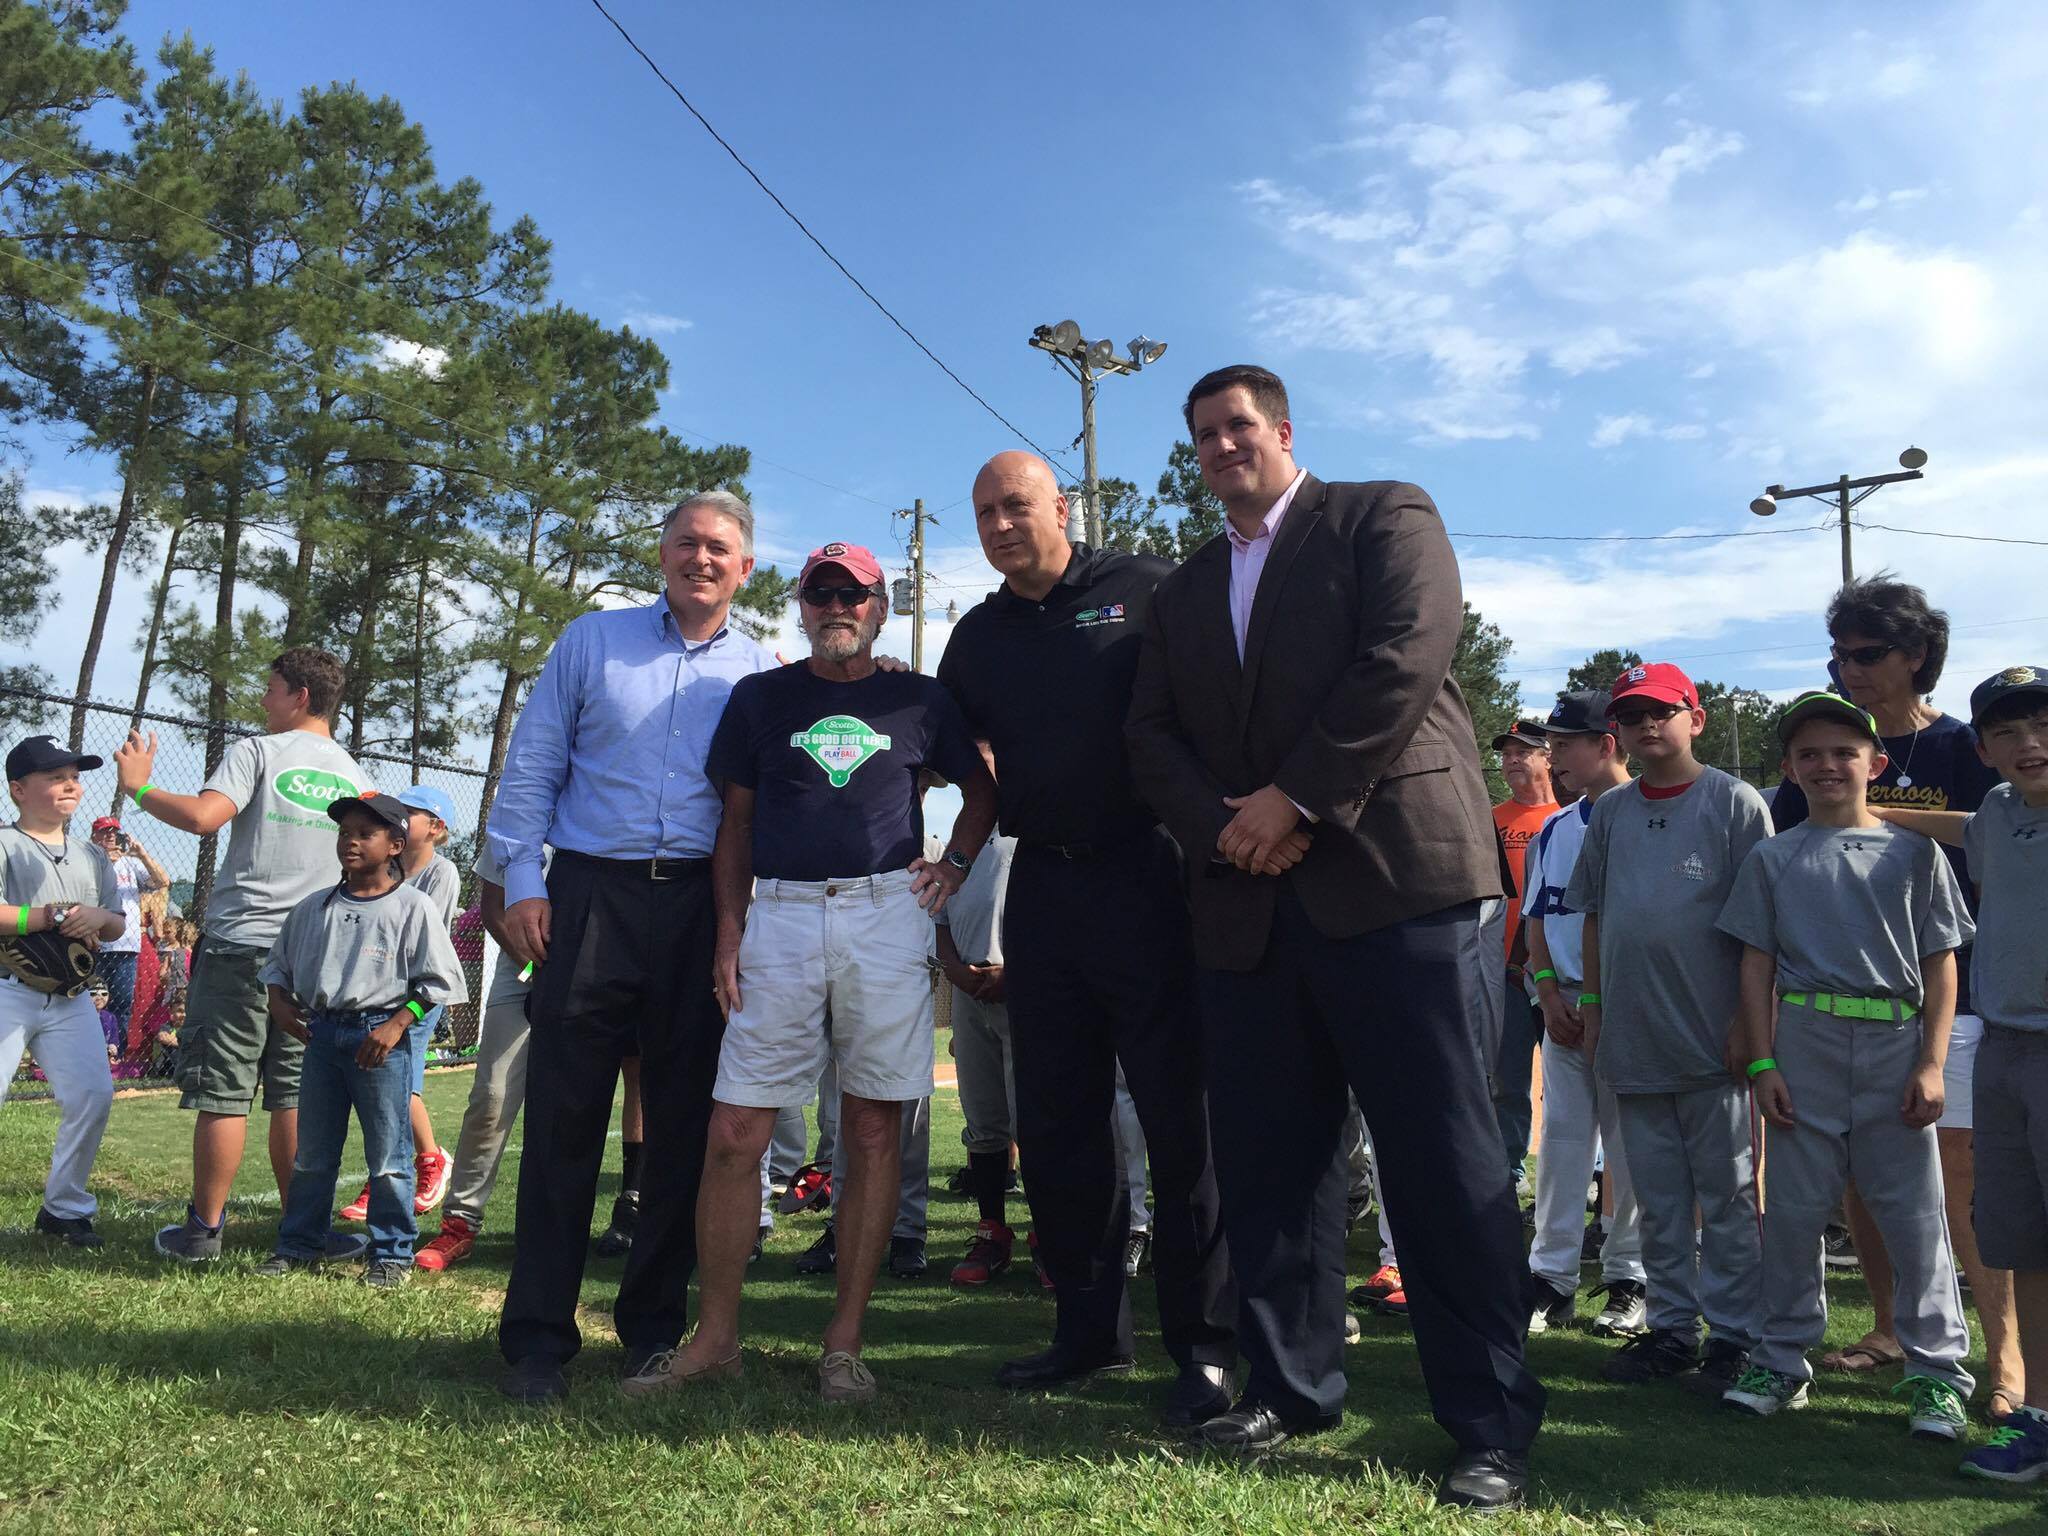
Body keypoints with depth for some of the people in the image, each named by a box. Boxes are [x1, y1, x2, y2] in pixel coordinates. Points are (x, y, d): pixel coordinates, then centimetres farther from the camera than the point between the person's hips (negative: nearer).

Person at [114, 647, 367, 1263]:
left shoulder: (258, 751, -5)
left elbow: (204, 816, -20)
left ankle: (204, 1229, 7)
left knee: (223, 1093, 1)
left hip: (241, 944, -5)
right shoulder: (355, 777, 12)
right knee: (293, 1097, 9)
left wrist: (139, 787, -5)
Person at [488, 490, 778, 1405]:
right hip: (590, 894, -1)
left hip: (703, 909, 1)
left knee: (684, 1121, 5)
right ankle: (538, 1334, 6)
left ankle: (654, 1323, 18)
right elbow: (532, 766, 7)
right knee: (563, 1116, -2)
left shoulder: (762, 676, 11)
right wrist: (522, 881, -2)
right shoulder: (593, 641, 9)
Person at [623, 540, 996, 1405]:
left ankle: (845, 1342, 11)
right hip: (781, 916, 1)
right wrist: (730, 935, 3)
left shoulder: (919, 701, 11)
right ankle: (715, 1336, 9)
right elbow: (736, 824, 11)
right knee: (735, 1133, -4)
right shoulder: (759, 698, 12)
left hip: (887, 915, 0)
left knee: (873, 1130, 1)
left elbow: (982, 790, 23)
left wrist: (953, 866, 7)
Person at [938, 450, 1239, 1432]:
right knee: (1053, 1122, 9)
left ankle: (1204, 1344, 5)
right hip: (1041, 886, 6)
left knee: (1179, 1114, -4)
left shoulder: (1146, 590, 1)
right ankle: (1088, 1330, 22)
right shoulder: (977, 636, 16)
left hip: (1145, 876, -5)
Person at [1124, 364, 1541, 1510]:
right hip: (1247, 903, 6)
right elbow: (1155, 736, 15)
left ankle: (1494, 1426, 4)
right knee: (1269, 1157, 8)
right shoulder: (1184, 592, 24)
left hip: (1394, 875, -5)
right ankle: (1292, 1386, 21)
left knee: (1445, 1159, -5)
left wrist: (1295, 797, -11)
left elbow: (1407, 658, -8)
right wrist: (1225, 828, -4)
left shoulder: (1384, 517, 8)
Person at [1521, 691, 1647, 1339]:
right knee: (1562, 1137, 6)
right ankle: (1552, 1276, 11)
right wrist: (1550, 993, 2)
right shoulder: (1554, 831, 14)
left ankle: (1629, 1280, 13)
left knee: (1630, 1145, 1)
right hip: (1563, 1008, 5)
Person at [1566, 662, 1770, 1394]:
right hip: (1632, 1037, 5)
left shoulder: (1734, 803, -5)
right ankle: (1672, 1327, 23)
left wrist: (1748, 1020, -11)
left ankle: (1733, 1334, 15)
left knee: (1726, 1196, 6)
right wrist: (1592, 1005, 12)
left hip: (1711, 1039, -5)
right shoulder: (1610, 811, 10)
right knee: (1657, 1197, 13)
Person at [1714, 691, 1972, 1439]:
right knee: (1794, 1209, 6)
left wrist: (1931, 1065, -4)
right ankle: (1782, 1359, 18)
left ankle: (1936, 1371, 16)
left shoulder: (1914, 853, 6)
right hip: (1805, 1045, 1)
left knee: (1915, 1214, 3)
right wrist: (1762, 1062, -1)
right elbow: (1757, 964, 6)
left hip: (1896, 1048, 0)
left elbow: (1941, 965, 4)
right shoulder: (1773, 858, 8)